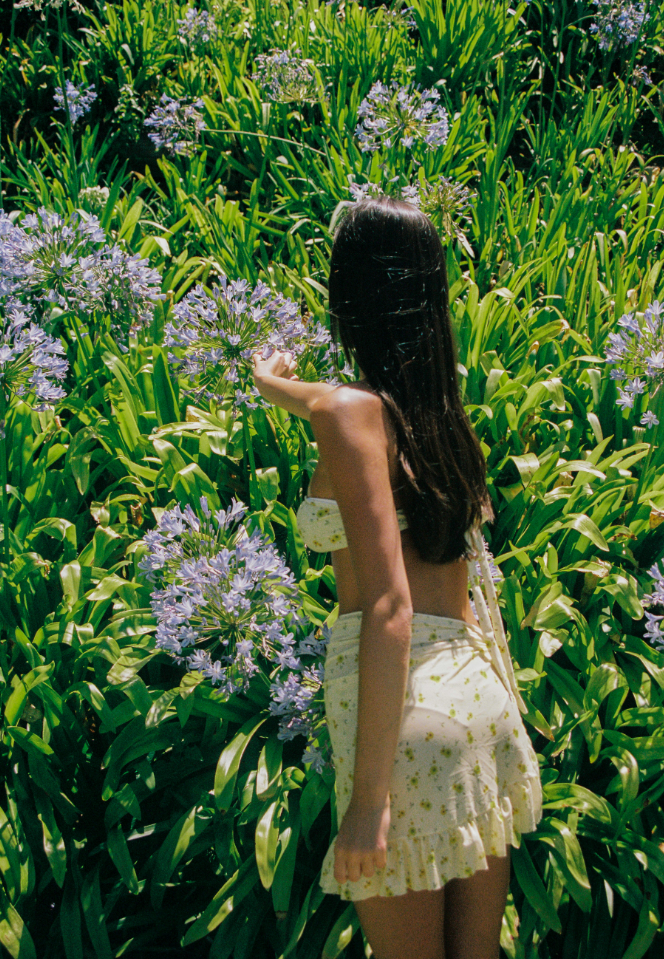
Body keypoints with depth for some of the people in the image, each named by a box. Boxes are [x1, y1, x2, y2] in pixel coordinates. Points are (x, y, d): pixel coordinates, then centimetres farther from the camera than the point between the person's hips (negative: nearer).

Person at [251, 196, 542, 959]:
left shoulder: (355, 411, -11)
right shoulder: (442, 407, 10)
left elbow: (389, 608, -18)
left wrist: (369, 796, -18)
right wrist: (279, 388, 54)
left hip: (409, 709, -7)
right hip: (481, 690, 7)